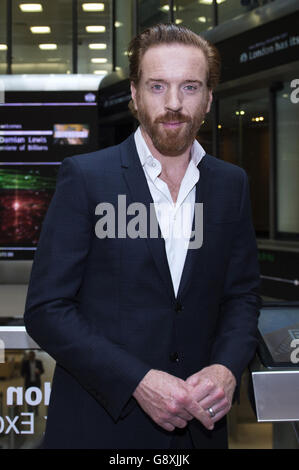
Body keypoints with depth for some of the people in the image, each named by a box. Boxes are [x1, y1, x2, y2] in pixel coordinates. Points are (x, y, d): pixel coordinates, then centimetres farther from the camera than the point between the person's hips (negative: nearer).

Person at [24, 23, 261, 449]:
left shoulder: (232, 184, 3)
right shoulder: (85, 176, -9)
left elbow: (242, 294, 8)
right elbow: (45, 308, -11)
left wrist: (227, 369, -10)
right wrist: (138, 382, -19)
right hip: (100, 424, -3)